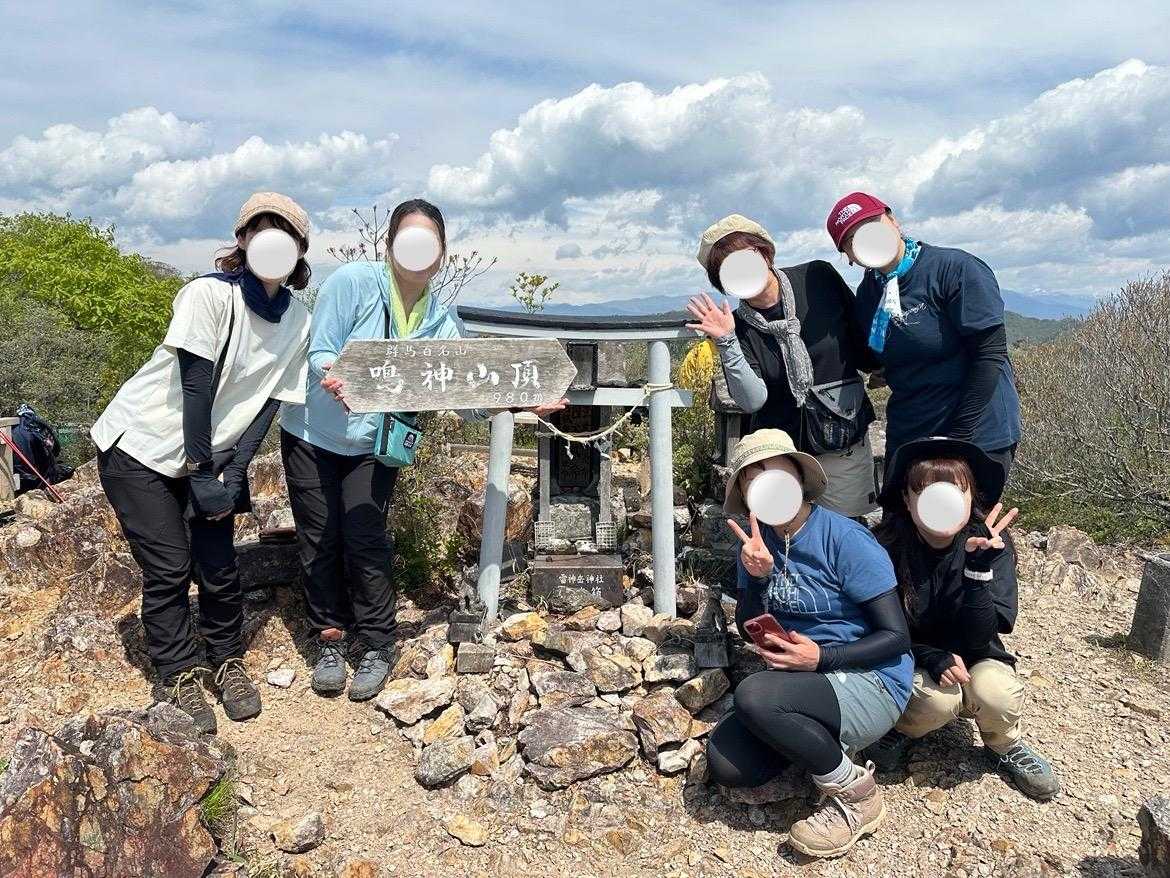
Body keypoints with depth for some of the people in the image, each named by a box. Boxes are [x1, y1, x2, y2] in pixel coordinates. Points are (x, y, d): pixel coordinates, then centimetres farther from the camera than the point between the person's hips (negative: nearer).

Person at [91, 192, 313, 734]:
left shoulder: (298, 322, -5)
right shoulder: (210, 294, -21)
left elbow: (269, 403, -5)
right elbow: (194, 388, -21)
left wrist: (231, 475, -11)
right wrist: (202, 473, -18)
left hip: (209, 454, 4)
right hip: (140, 445, -4)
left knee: (219, 568, 2)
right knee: (168, 570, -3)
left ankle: (227, 662, 24)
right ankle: (180, 677, 15)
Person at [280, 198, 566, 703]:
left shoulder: (443, 320, -5)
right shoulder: (354, 282, -16)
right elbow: (318, 353, -18)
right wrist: (336, 377, -41)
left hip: (375, 445, 1)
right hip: (312, 435, -1)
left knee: (365, 541, -6)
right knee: (319, 542, 4)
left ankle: (376, 647, 12)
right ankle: (331, 642, 21)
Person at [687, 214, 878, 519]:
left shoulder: (818, 277, -7)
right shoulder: (738, 327, -8)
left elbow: (861, 328, 10)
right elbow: (753, 401, -20)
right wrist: (726, 343, -28)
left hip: (845, 440, 1)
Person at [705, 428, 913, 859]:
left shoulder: (844, 540, -16)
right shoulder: (759, 543, 3)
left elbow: (895, 637, -14)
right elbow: (749, 630, 2)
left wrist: (820, 658, -25)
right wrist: (757, 576, -16)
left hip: (870, 682, -6)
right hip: (799, 679, 6)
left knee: (753, 696, -32)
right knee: (725, 766, -13)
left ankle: (856, 793, -9)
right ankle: (821, 741, 11)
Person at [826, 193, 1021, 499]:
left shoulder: (955, 268, -14)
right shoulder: (867, 293, 5)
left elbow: (990, 352, -17)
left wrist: (958, 436, -18)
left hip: (976, 433, -5)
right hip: (905, 437, 6)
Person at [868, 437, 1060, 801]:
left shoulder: (992, 544, -18)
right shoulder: (887, 548, -20)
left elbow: (979, 636, -23)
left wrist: (979, 567, -35)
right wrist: (932, 658, -26)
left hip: (971, 657, 2)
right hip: (911, 661, -2)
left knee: (996, 693, -29)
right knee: (938, 700, -32)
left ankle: (1007, 746, 6)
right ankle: (898, 726, 3)